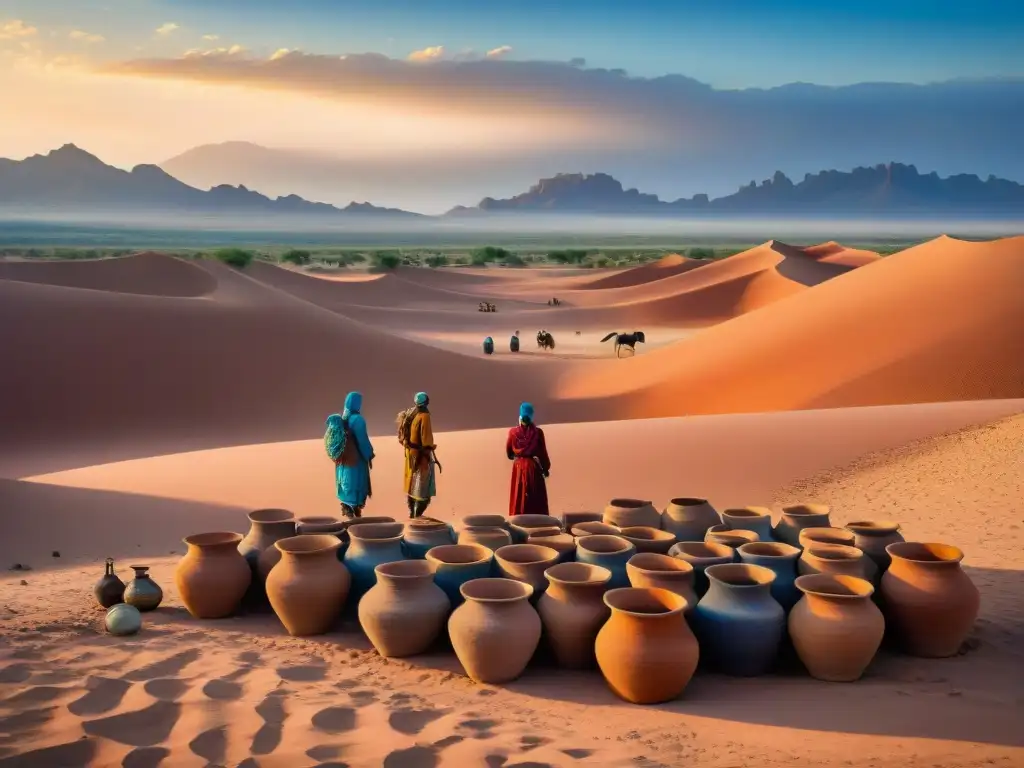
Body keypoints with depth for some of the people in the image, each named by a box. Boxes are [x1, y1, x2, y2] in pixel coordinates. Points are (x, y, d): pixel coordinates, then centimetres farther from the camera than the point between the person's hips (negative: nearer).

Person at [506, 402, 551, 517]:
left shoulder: (513, 432, -7)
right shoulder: (537, 432, -12)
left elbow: (508, 451, 6)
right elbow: (543, 453, -6)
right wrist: (546, 468, 8)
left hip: (518, 467, 2)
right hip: (533, 467, -2)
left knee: (519, 497, 9)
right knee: (536, 499, 6)